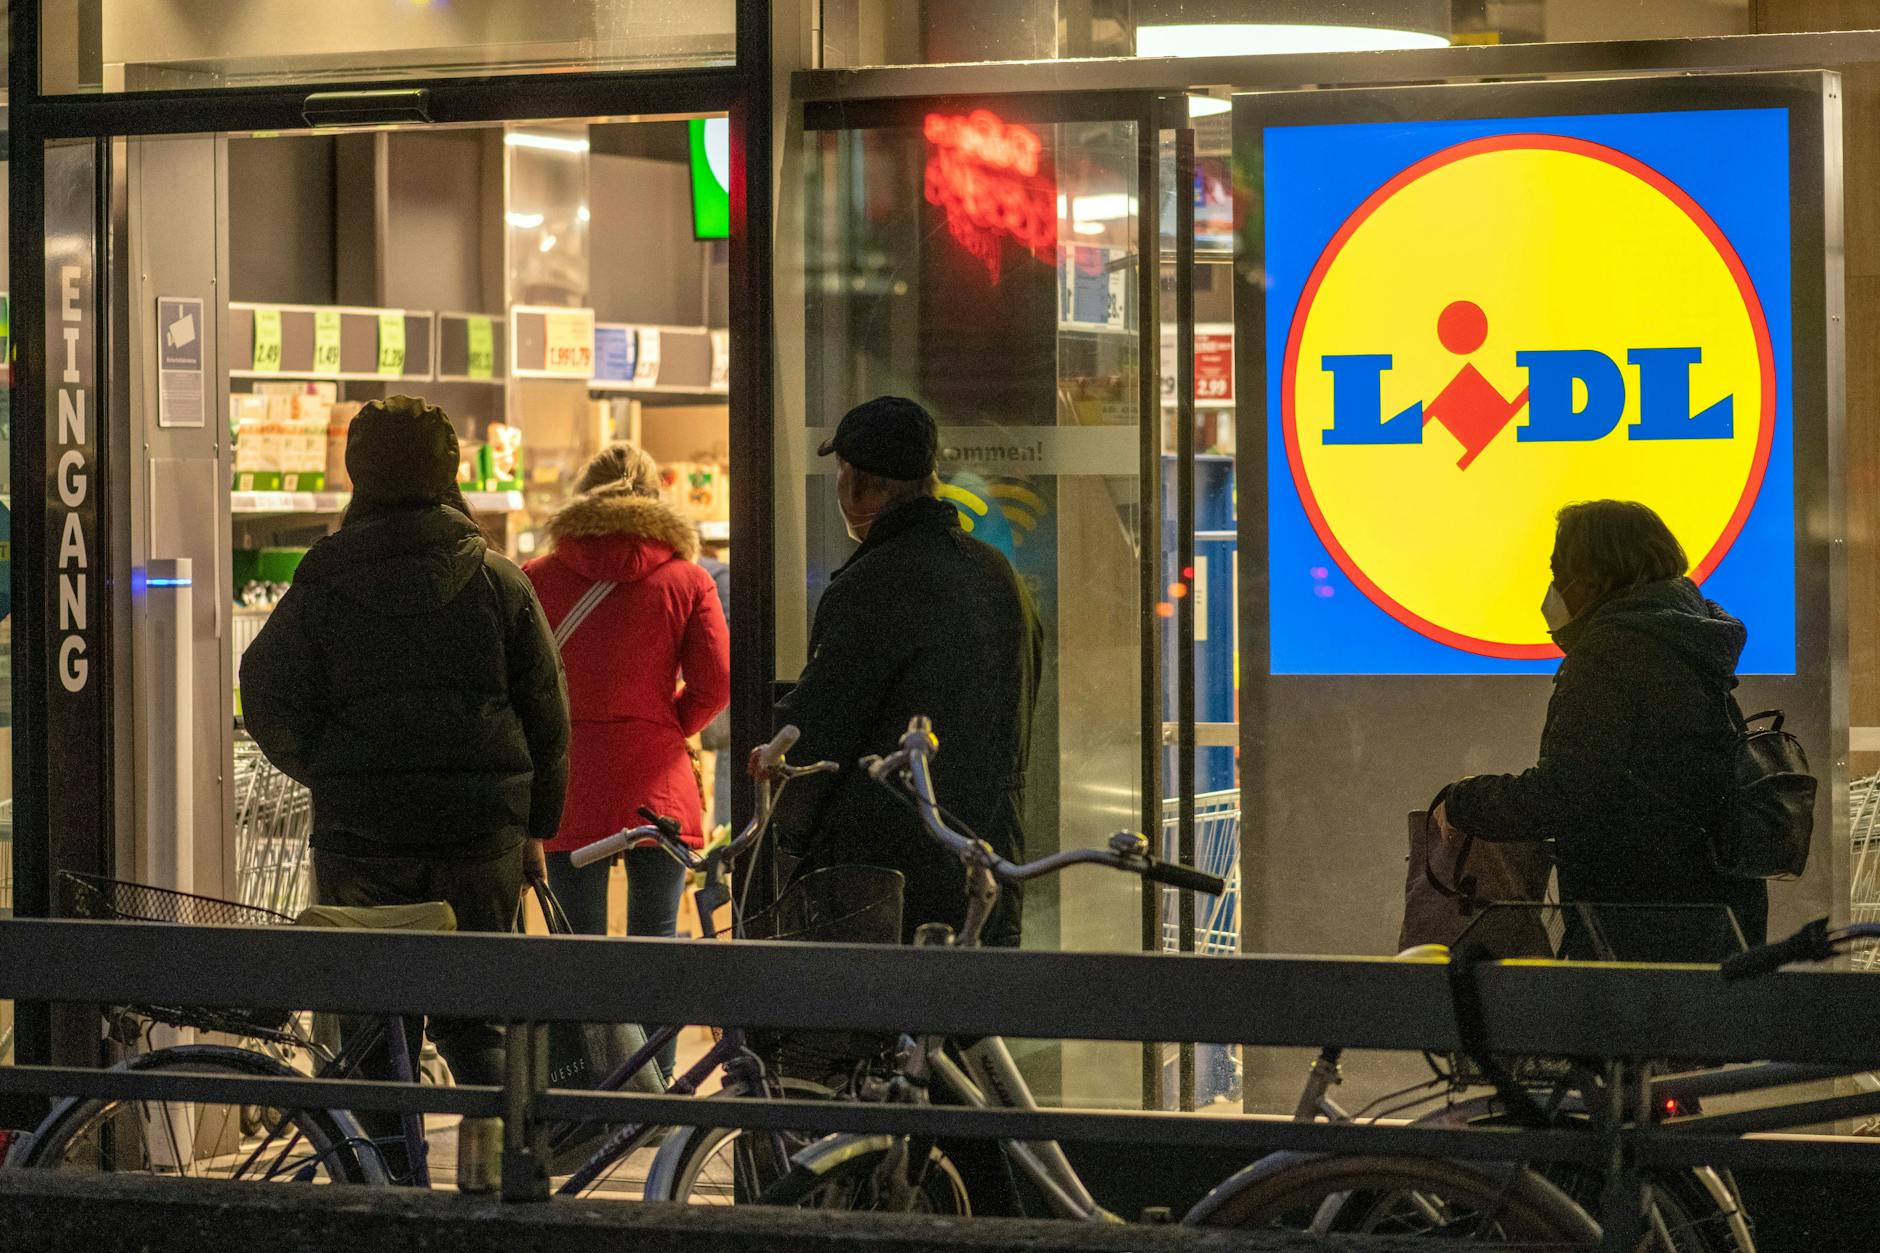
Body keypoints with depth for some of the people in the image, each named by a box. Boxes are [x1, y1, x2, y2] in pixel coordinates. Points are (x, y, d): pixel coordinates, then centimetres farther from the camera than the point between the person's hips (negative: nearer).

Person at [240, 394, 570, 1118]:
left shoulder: (321, 587, -1)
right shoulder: (499, 581, 3)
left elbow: (269, 702, -3)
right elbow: (546, 713, 5)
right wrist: (536, 825, 15)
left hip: (361, 838, -1)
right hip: (480, 834, 1)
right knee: (475, 1017, 9)